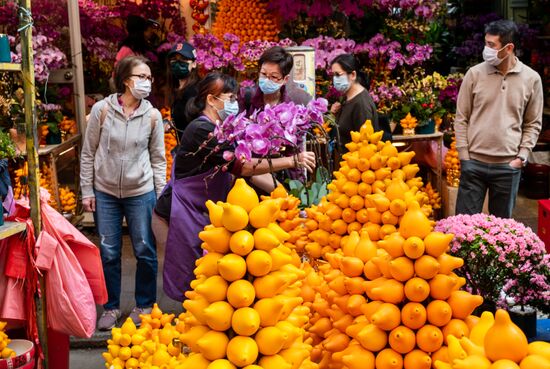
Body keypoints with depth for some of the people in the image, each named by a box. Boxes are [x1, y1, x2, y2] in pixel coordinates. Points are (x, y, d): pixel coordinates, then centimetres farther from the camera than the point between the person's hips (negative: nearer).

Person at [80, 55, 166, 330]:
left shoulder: (153, 116, -4)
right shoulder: (101, 109, -7)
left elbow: (158, 159, 3)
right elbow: (88, 153, 0)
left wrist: (161, 197, 0)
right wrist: (87, 191, -1)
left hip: (141, 193, 0)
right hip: (105, 193, 0)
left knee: (145, 252, 6)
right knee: (109, 253, 7)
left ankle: (144, 305, 24)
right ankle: (111, 307, 24)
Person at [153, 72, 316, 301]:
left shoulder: (216, 130, 13)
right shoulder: (201, 130, -20)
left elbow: (243, 170, 11)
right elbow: (242, 166, -28)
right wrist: (292, 161, -27)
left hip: (200, 213, 9)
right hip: (181, 216, -9)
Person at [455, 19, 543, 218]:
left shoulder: (531, 79, 0)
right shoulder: (474, 74, -1)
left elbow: (533, 124, 7)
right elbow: (461, 118, 2)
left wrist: (521, 156, -3)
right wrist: (464, 156, -3)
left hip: (508, 166, 0)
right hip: (474, 162, 0)